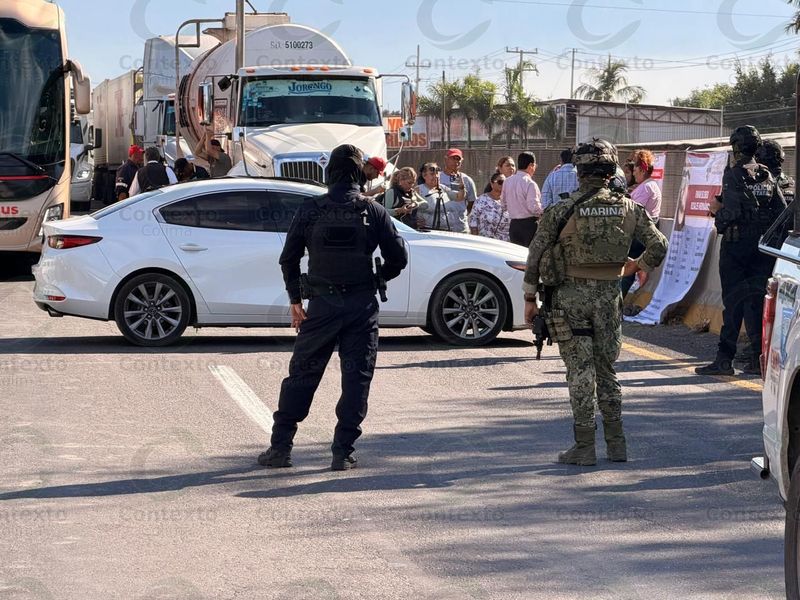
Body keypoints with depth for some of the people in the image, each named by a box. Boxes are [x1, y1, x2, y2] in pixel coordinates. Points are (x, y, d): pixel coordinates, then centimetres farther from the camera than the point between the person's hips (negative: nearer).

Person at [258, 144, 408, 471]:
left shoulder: (310, 210, -1)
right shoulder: (373, 211, -1)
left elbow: (289, 258, 3)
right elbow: (398, 258, 2)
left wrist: (295, 300, 12)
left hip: (321, 304, 1)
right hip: (362, 305, 0)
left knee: (302, 374, 8)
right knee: (356, 377, 5)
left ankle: (280, 446, 9)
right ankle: (343, 451, 1)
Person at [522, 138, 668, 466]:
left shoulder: (561, 211, -9)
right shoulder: (628, 208, 0)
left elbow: (536, 256, -6)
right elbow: (658, 246, 2)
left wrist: (530, 298, 4)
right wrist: (636, 266, 21)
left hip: (570, 295, -3)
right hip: (608, 296, 3)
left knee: (580, 371, 1)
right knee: (606, 369, 15)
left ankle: (584, 447, 1)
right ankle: (616, 444, 16)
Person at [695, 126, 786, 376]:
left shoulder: (733, 175, -11)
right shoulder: (768, 176, 8)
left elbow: (732, 212, -20)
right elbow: (782, 210, 5)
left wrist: (717, 213, -1)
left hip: (736, 244, -5)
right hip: (763, 245, 5)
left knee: (733, 301, -2)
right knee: (757, 299, 7)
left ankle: (725, 358, -1)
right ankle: (758, 359, 6)